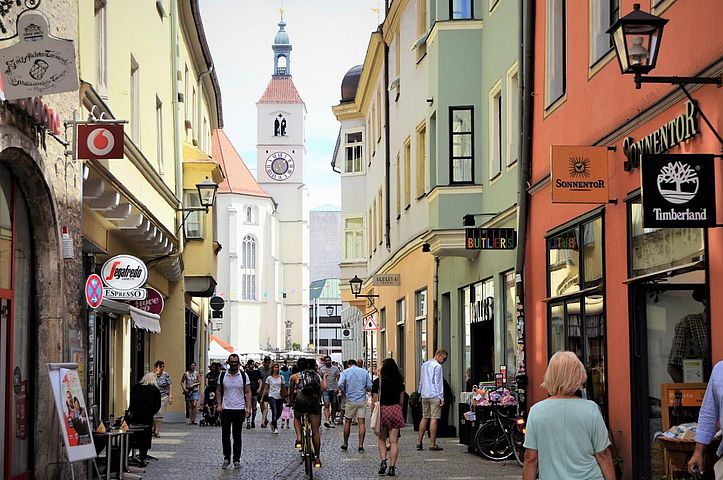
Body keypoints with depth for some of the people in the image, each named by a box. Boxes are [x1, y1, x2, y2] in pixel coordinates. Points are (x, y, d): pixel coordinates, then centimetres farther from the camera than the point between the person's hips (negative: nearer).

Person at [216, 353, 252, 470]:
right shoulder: (222, 375, 4)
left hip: (239, 410, -1)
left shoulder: (244, 376, 0)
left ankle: (237, 460, 13)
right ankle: (226, 458, 11)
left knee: (237, 436, 6)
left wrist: (248, 407, -9)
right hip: (225, 409, 1)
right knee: (225, 435, -1)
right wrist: (219, 404, -4)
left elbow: (248, 392, 0)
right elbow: (219, 391, 9)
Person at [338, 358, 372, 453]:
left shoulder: (345, 372, 1)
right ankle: (361, 446, -5)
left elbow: (340, 384, -13)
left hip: (351, 400, 0)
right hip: (362, 400, 1)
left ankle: (345, 444, 18)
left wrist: (345, 391, 6)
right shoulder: (364, 372, 5)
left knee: (347, 422, 12)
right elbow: (369, 386, 2)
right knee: (362, 422, 0)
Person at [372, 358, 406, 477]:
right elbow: (401, 400, 10)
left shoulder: (378, 381, -5)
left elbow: (375, 400, -5)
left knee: (381, 439, 14)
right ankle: (392, 467, -1)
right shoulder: (399, 381, 4)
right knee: (394, 441, 2)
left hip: (382, 410, -2)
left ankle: (383, 461, -4)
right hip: (396, 410, 2)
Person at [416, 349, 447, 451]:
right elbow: (438, 382, -11)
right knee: (434, 419, -6)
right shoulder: (437, 366, -9)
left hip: (424, 395, 8)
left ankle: (419, 442, 11)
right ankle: (432, 444, -8)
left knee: (425, 418, 12)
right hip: (434, 396, -8)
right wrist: (441, 398, -10)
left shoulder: (424, 365, 15)